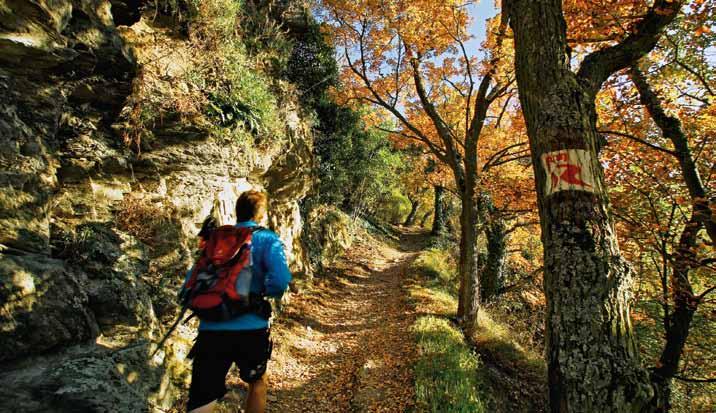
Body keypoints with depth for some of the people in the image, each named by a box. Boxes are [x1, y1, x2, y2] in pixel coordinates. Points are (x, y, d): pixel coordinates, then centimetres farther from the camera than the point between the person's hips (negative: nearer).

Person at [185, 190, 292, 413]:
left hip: (211, 329, 3)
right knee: (257, 383, 26)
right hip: (250, 328, -2)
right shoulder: (267, 239, -2)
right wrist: (262, 291, 2)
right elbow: (280, 280, -19)